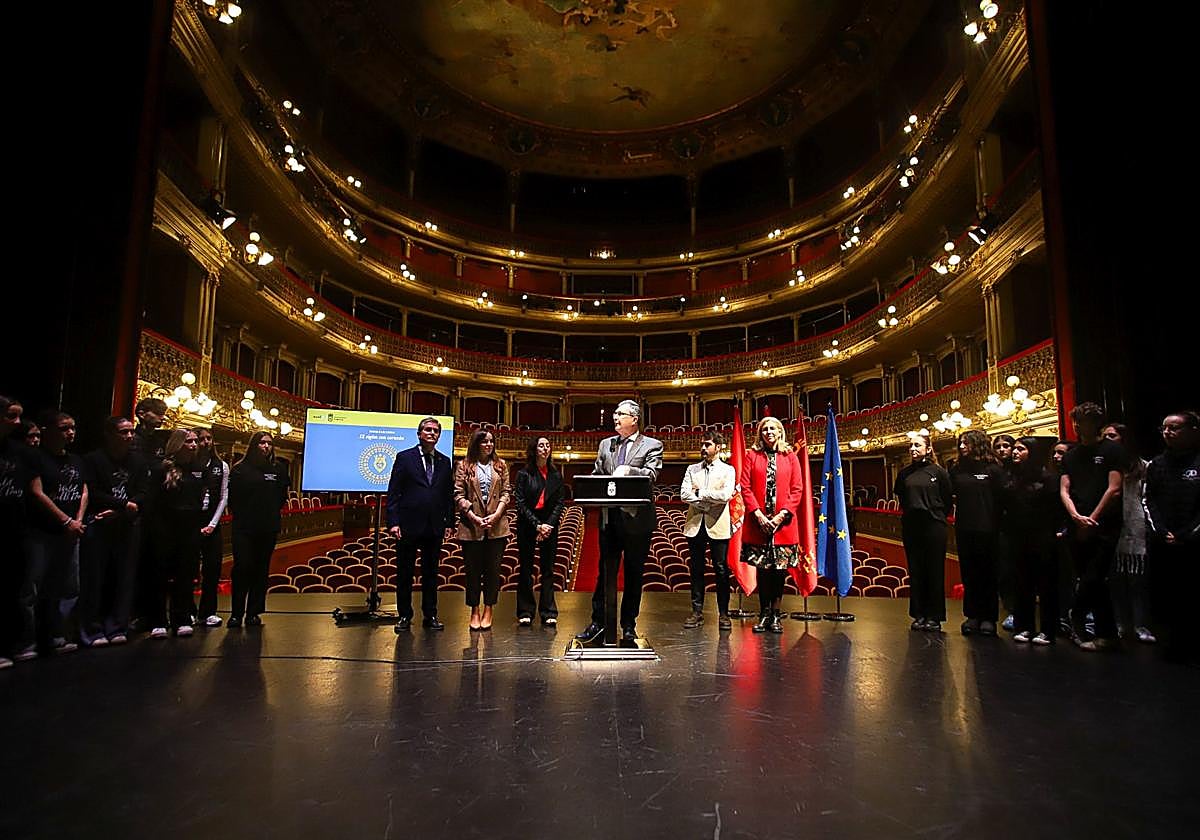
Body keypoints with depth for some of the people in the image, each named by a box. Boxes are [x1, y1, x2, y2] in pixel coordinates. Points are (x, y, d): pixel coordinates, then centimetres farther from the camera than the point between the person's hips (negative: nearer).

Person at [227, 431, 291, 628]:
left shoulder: (278, 469, 7)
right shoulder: (240, 469, 2)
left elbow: (283, 495, 15)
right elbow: (232, 496, 3)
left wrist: (274, 512, 8)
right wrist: (239, 514, 1)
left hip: (268, 528, 2)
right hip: (244, 527, -2)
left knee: (261, 570, 5)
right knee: (242, 568, -5)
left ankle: (253, 613, 13)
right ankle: (236, 613, 4)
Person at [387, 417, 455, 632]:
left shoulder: (445, 462, 11)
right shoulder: (404, 458, 2)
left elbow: (449, 495, 11)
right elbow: (393, 493, -3)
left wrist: (449, 523, 4)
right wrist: (393, 522, -10)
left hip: (435, 527, 3)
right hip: (409, 525, -3)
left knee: (431, 572, 10)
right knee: (404, 573, 6)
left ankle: (430, 615, 19)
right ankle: (404, 615, 18)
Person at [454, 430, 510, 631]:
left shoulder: (501, 465, 11)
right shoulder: (464, 466, 4)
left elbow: (506, 493, 7)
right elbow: (458, 495, -1)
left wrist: (496, 515, -8)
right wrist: (474, 517, -11)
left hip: (496, 526, 2)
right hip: (471, 527, -1)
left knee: (493, 569, 4)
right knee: (473, 570, 4)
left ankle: (488, 611, 14)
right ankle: (475, 611, 16)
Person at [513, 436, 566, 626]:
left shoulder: (556, 475, 8)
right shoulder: (524, 474, 0)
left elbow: (560, 502, 3)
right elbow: (521, 503, -5)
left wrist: (548, 525, -9)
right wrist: (537, 525, -13)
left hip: (549, 525, 2)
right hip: (527, 525, -2)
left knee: (548, 569, 4)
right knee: (526, 569, 3)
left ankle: (549, 613, 9)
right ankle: (525, 612, 11)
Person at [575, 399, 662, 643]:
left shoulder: (652, 445, 1)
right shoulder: (606, 444, 15)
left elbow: (650, 474, -13)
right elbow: (596, 475, 14)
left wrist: (627, 470, -29)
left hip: (637, 519, -3)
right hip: (609, 517, 4)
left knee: (634, 574, 7)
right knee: (605, 571, 10)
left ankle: (629, 626, 18)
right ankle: (598, 622, 18)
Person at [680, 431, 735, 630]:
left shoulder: (728, 470, 4)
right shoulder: (692, 469, 12)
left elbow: (726, 495, -13)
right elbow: (684, 494, -2)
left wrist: (700, 492, -6)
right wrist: (708, 502, -11)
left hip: (718, 526, -3)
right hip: (695, 524, 3)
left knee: (721, 570, 1)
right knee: (696, 570, 7)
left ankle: (723, 614, 10)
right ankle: (697, 612, 14)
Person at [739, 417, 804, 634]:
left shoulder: (790, 457, 8)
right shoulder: (752, 455, 7)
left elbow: (797, 490, 4)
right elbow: (745, 486, 1)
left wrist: (783, 514, -8)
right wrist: (757, 513, -10)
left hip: (783, 523, 0)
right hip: (758, 522, 0)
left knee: (779, 570, 2)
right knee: (762, 570, 4)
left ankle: (775, 616, 13)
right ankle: (764, 614, 14)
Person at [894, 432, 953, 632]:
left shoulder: (938, 472, -3)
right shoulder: (904, 474, 7)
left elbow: (948, 499, 3)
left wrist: (938, 516, 5)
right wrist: (910, 512, 12)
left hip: (934, 526, -3)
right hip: (910, 527, 3)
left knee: (935, 572, 2)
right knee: (915, 572, 7)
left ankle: (934, 616, 11)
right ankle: (919, 615, 15)